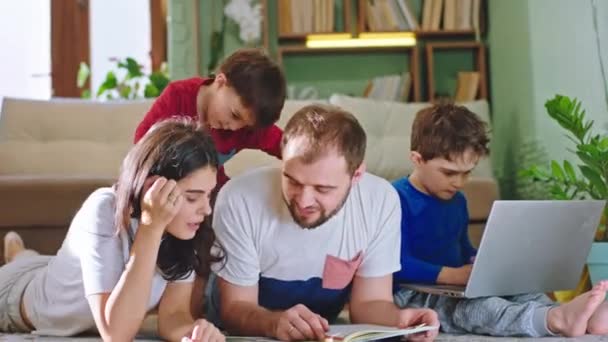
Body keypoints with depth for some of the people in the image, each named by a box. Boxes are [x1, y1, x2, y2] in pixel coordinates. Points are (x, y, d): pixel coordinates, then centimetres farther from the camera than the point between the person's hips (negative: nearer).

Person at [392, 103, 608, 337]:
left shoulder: (457, 201, 17)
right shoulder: (398, 200, -13)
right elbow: (400, 265, -21)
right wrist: (455, 275, -26)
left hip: (457, 291, 9)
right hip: (414, 296, -9)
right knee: (472, 307, -36)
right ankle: (555, 320, -63)